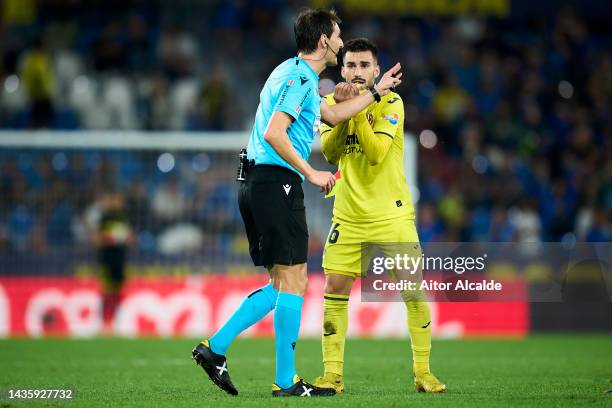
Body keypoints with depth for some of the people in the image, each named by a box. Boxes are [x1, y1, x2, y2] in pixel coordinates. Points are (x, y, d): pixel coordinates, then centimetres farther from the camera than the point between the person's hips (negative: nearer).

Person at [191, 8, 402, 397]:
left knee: (282, 284, 13)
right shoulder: (298, 77, -12)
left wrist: (377, 92, 39)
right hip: (277, 181, -10)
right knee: (294, 281, -7)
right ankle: (286, 381, -5)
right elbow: (273, 133, -22)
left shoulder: (299, 76, 21)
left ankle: (214, 347, 11)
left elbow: (332, 115, 35)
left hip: (260, 186, 10)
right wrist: (312, 173, -18)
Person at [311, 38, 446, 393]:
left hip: (392, 214, -3)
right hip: (348, 217, 3)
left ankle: (423, 372, 7)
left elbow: (376, 153, -20)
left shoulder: (390, 103, -8)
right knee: (335, 290, -5)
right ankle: (333, 375, 1)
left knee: (413, 291, -6)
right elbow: (330, 153, -9)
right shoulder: (333, 102, 4)